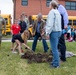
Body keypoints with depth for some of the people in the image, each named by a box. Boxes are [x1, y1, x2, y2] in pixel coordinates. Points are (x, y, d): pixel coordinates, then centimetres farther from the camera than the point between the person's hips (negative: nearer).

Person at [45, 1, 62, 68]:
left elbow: (50, 23, -18)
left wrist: (48, 32, -17)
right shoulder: (58, 12, 19)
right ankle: (55, 61, 23)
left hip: (54, 32, -9)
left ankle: (56, 64, -1)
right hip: (58, 31, 9)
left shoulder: (52, 12, -9)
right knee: (55, 48, 15)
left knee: (54, 49, -5)